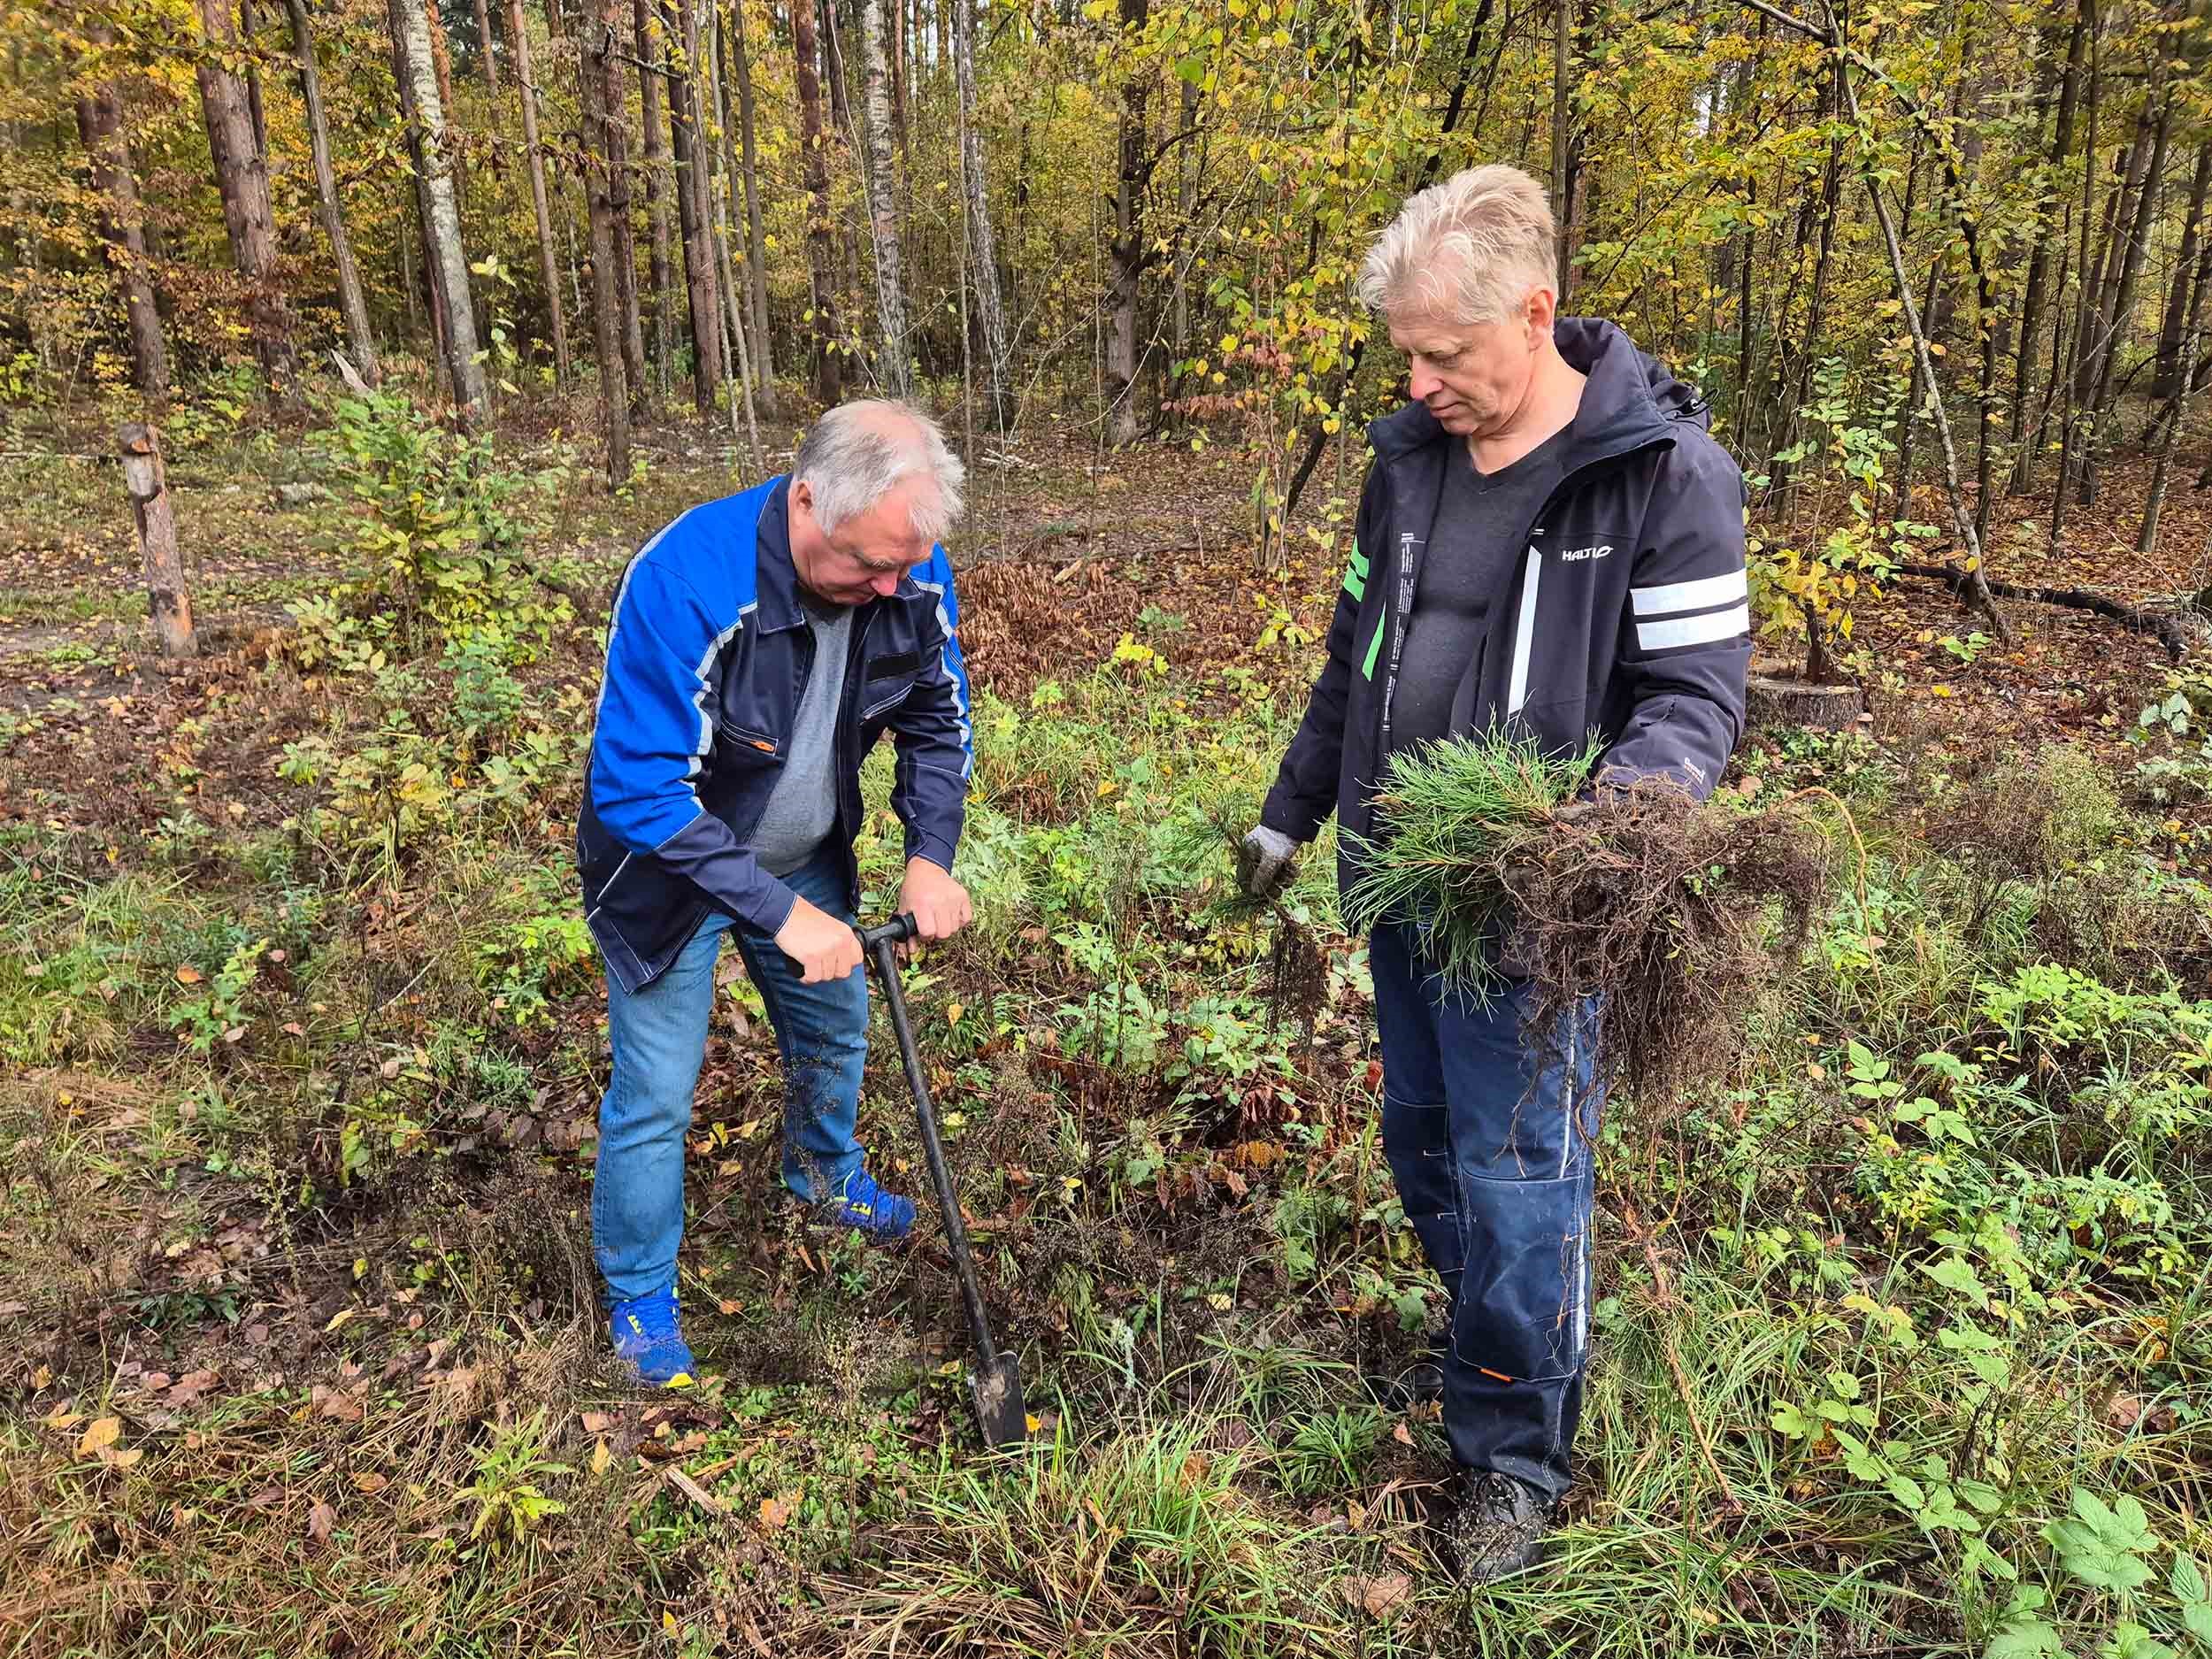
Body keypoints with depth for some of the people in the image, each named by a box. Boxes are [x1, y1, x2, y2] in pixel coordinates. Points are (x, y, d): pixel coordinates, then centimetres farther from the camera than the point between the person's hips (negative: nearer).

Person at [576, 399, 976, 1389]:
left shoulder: (912, 576, -19)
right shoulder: (687, 582, -37)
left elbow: (937, 722, -3)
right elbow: (638, 787, -34)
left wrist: (931, 854, -16)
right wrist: (778, 912, -35)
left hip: (807, 859, 5)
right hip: (666, 868, -5)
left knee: (835, 1032, 22)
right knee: (656, 1093, 3)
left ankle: (824, 1173, 54)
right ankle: (640, 1296, 29)